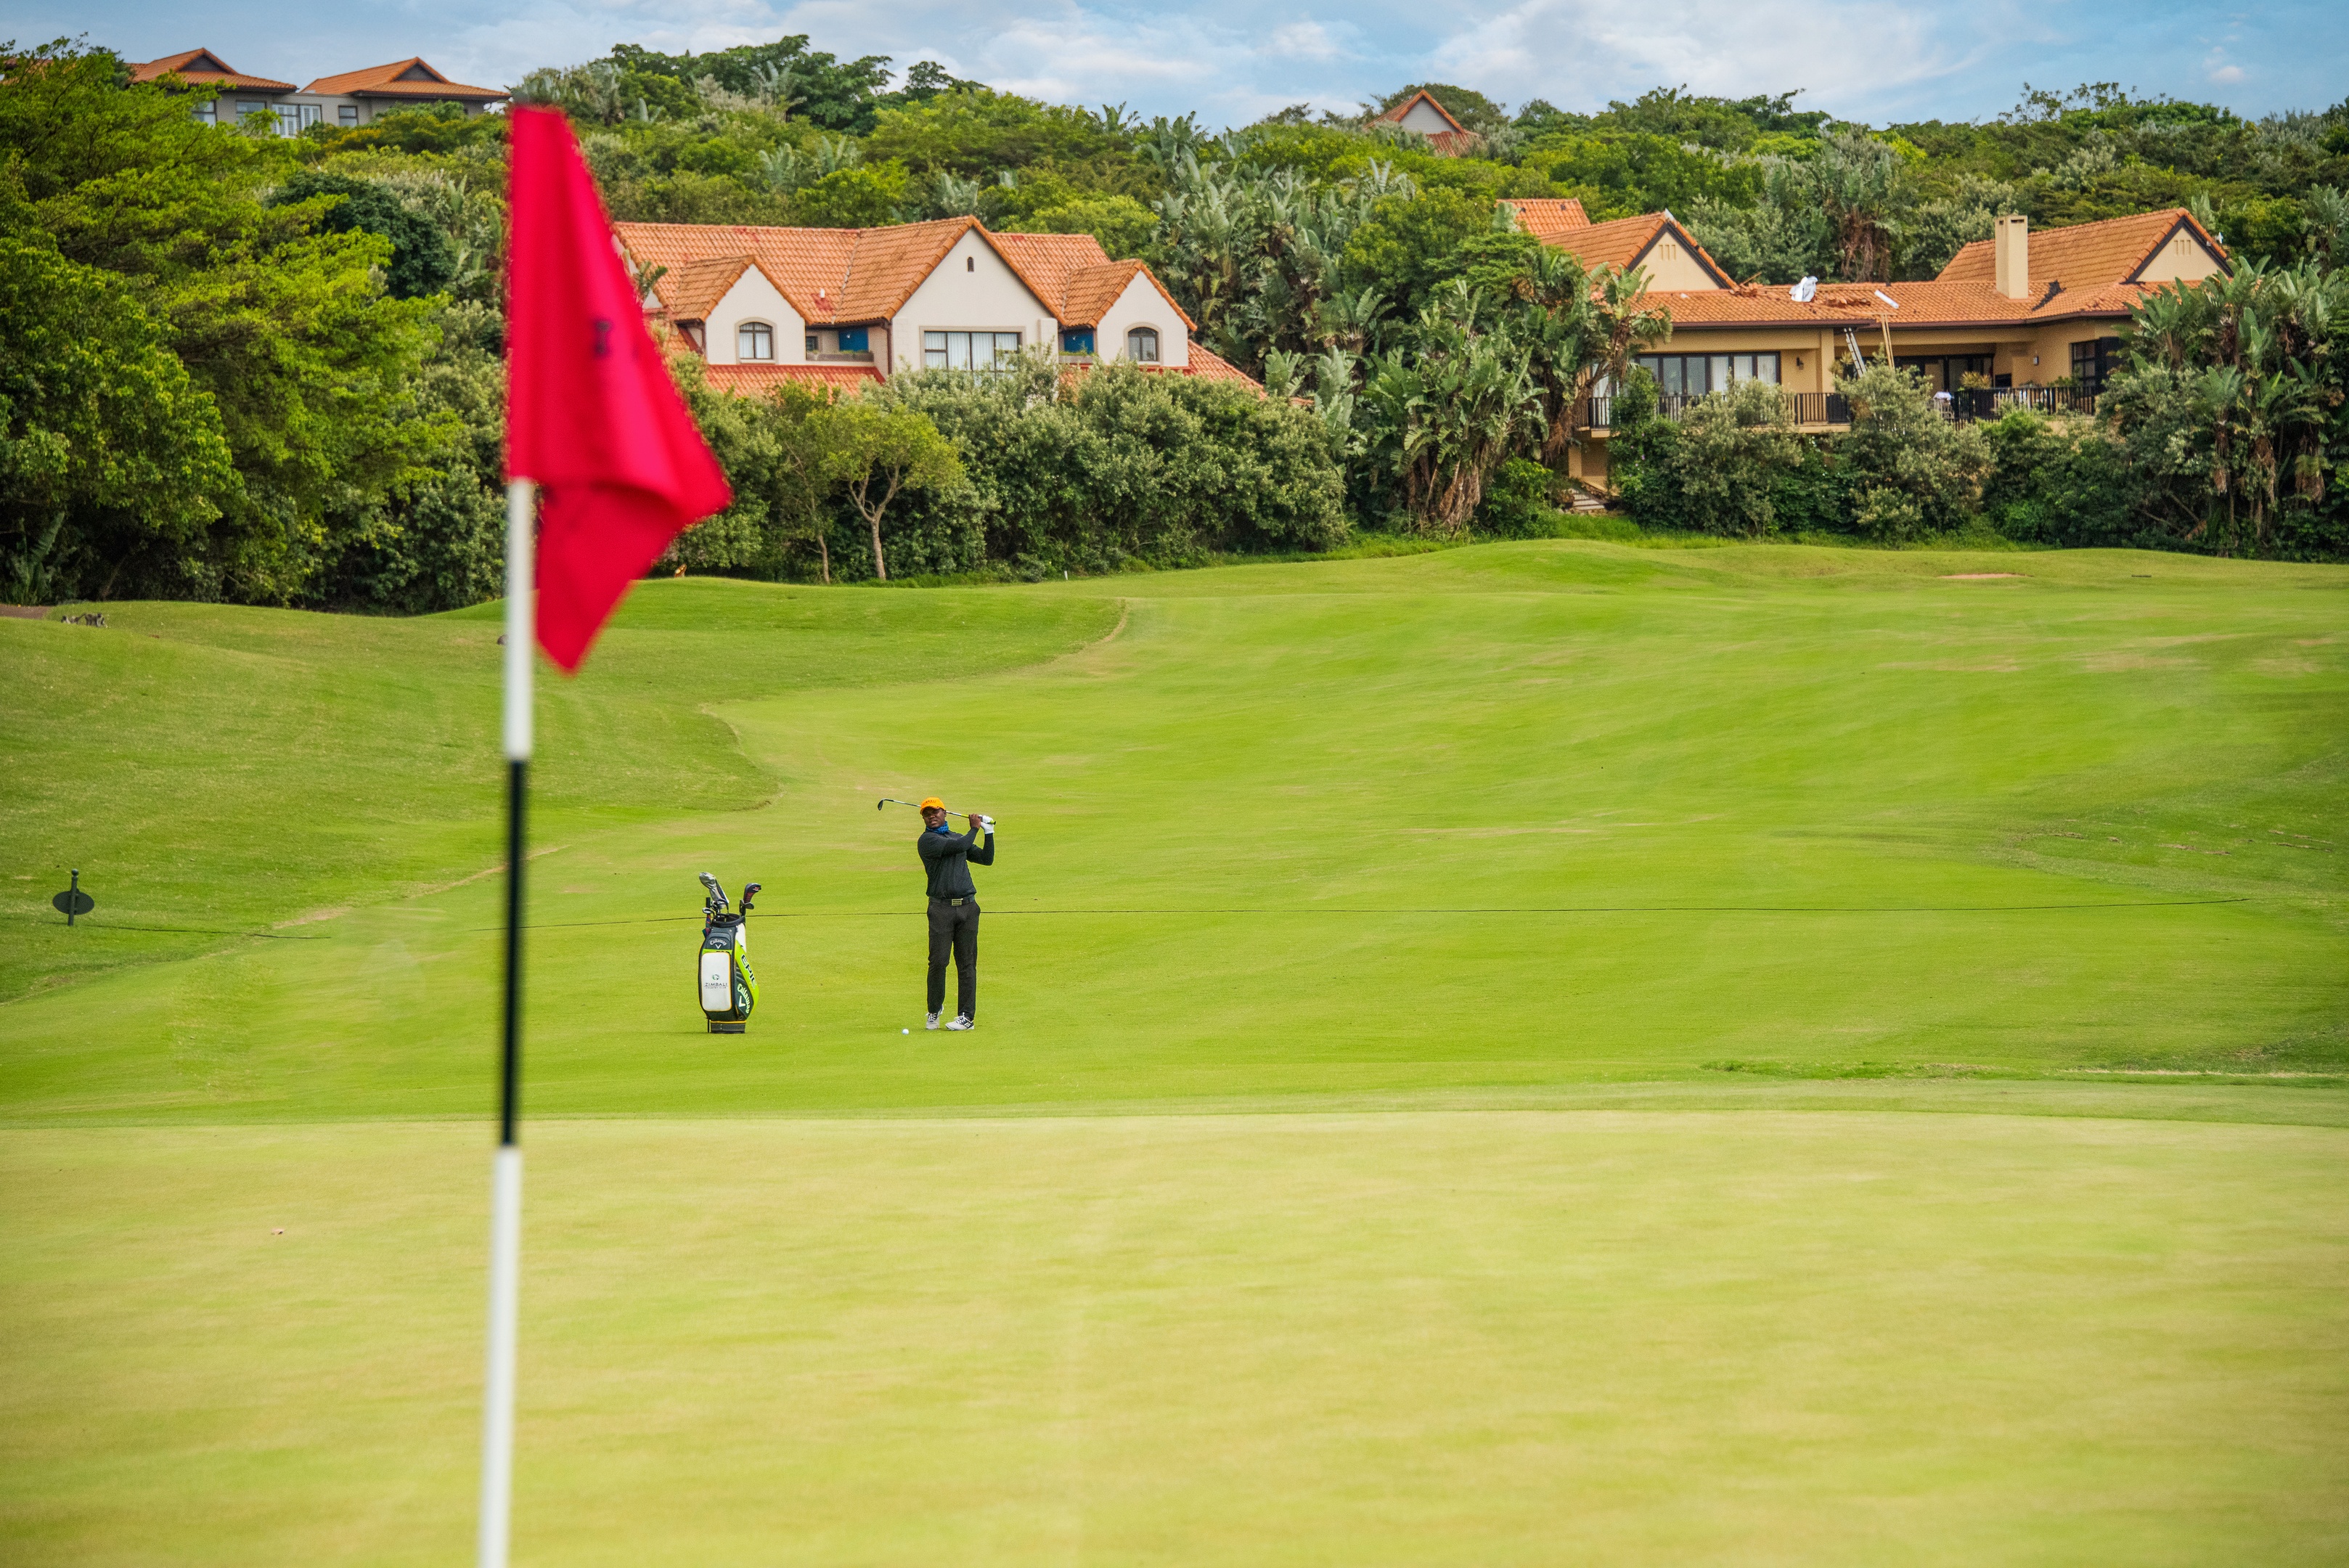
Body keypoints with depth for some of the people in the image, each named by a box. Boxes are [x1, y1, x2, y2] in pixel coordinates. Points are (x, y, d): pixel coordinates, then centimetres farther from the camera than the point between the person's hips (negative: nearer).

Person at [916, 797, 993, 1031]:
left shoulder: (958, 837, 21)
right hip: (941, 907, -5)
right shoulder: (927, 840, -1)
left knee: (967, 963, 2)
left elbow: (987, 859, 22)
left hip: (967, 906, 5)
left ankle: (967, 1016, 3)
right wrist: (975, 828, 5)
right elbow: (960, 846, -12)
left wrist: (989, 831, 15)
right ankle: (934, 1011, 11)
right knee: (938, 962, -7)